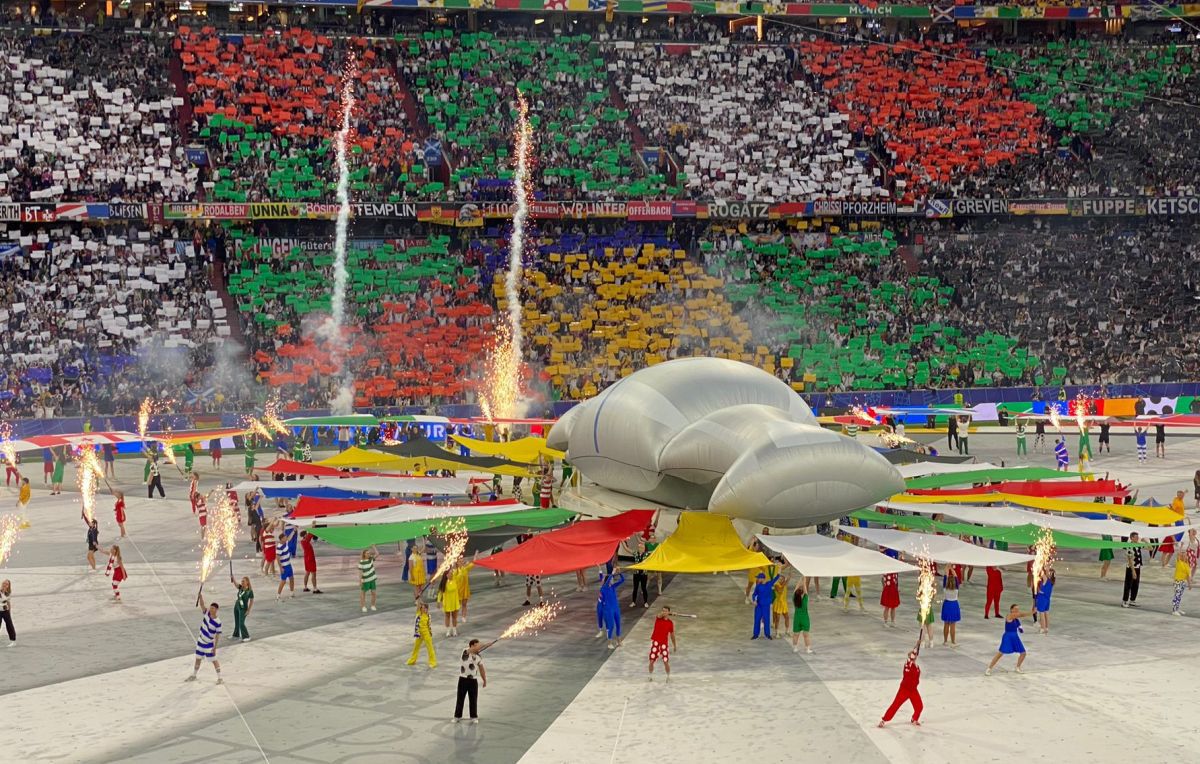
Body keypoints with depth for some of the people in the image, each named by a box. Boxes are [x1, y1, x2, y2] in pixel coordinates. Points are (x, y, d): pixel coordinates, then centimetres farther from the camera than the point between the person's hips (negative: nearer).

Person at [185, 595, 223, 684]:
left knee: (214, 660, 0)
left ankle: (220, 678, 9)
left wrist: (215, 647, -18)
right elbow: (202, 605, -21)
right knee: (198, 659, 20)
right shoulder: (207, 613, -9)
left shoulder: (218, 622, -22)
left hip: (209, 645, -6)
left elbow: (218, 636, -18)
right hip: (200, 642, 6)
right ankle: (193, 676, 36)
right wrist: (201, 595, -39)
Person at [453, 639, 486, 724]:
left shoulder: (478, 657, 2)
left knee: (474, 699, 6)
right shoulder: (466, 652, -11)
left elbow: (481, 669, 11)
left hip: (473, 680, 3)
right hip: (463, 679, -3)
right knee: (460, 698, 6)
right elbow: (474, 649, -28)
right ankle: (457, 716, 18)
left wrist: (484, 680, 11)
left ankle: (474, 717, 19)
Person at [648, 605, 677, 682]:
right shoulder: (658, 618, -2)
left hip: (664, 644, 0)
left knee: (666, 662, -4)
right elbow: (660, 614, -27)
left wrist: (674, 645, 15)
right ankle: (651, 676, 18)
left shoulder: (671, 623, 2)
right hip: (655, 642, 0)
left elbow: (672, 634, 12)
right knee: (651, 661, 0)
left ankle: (668, 677, 16)